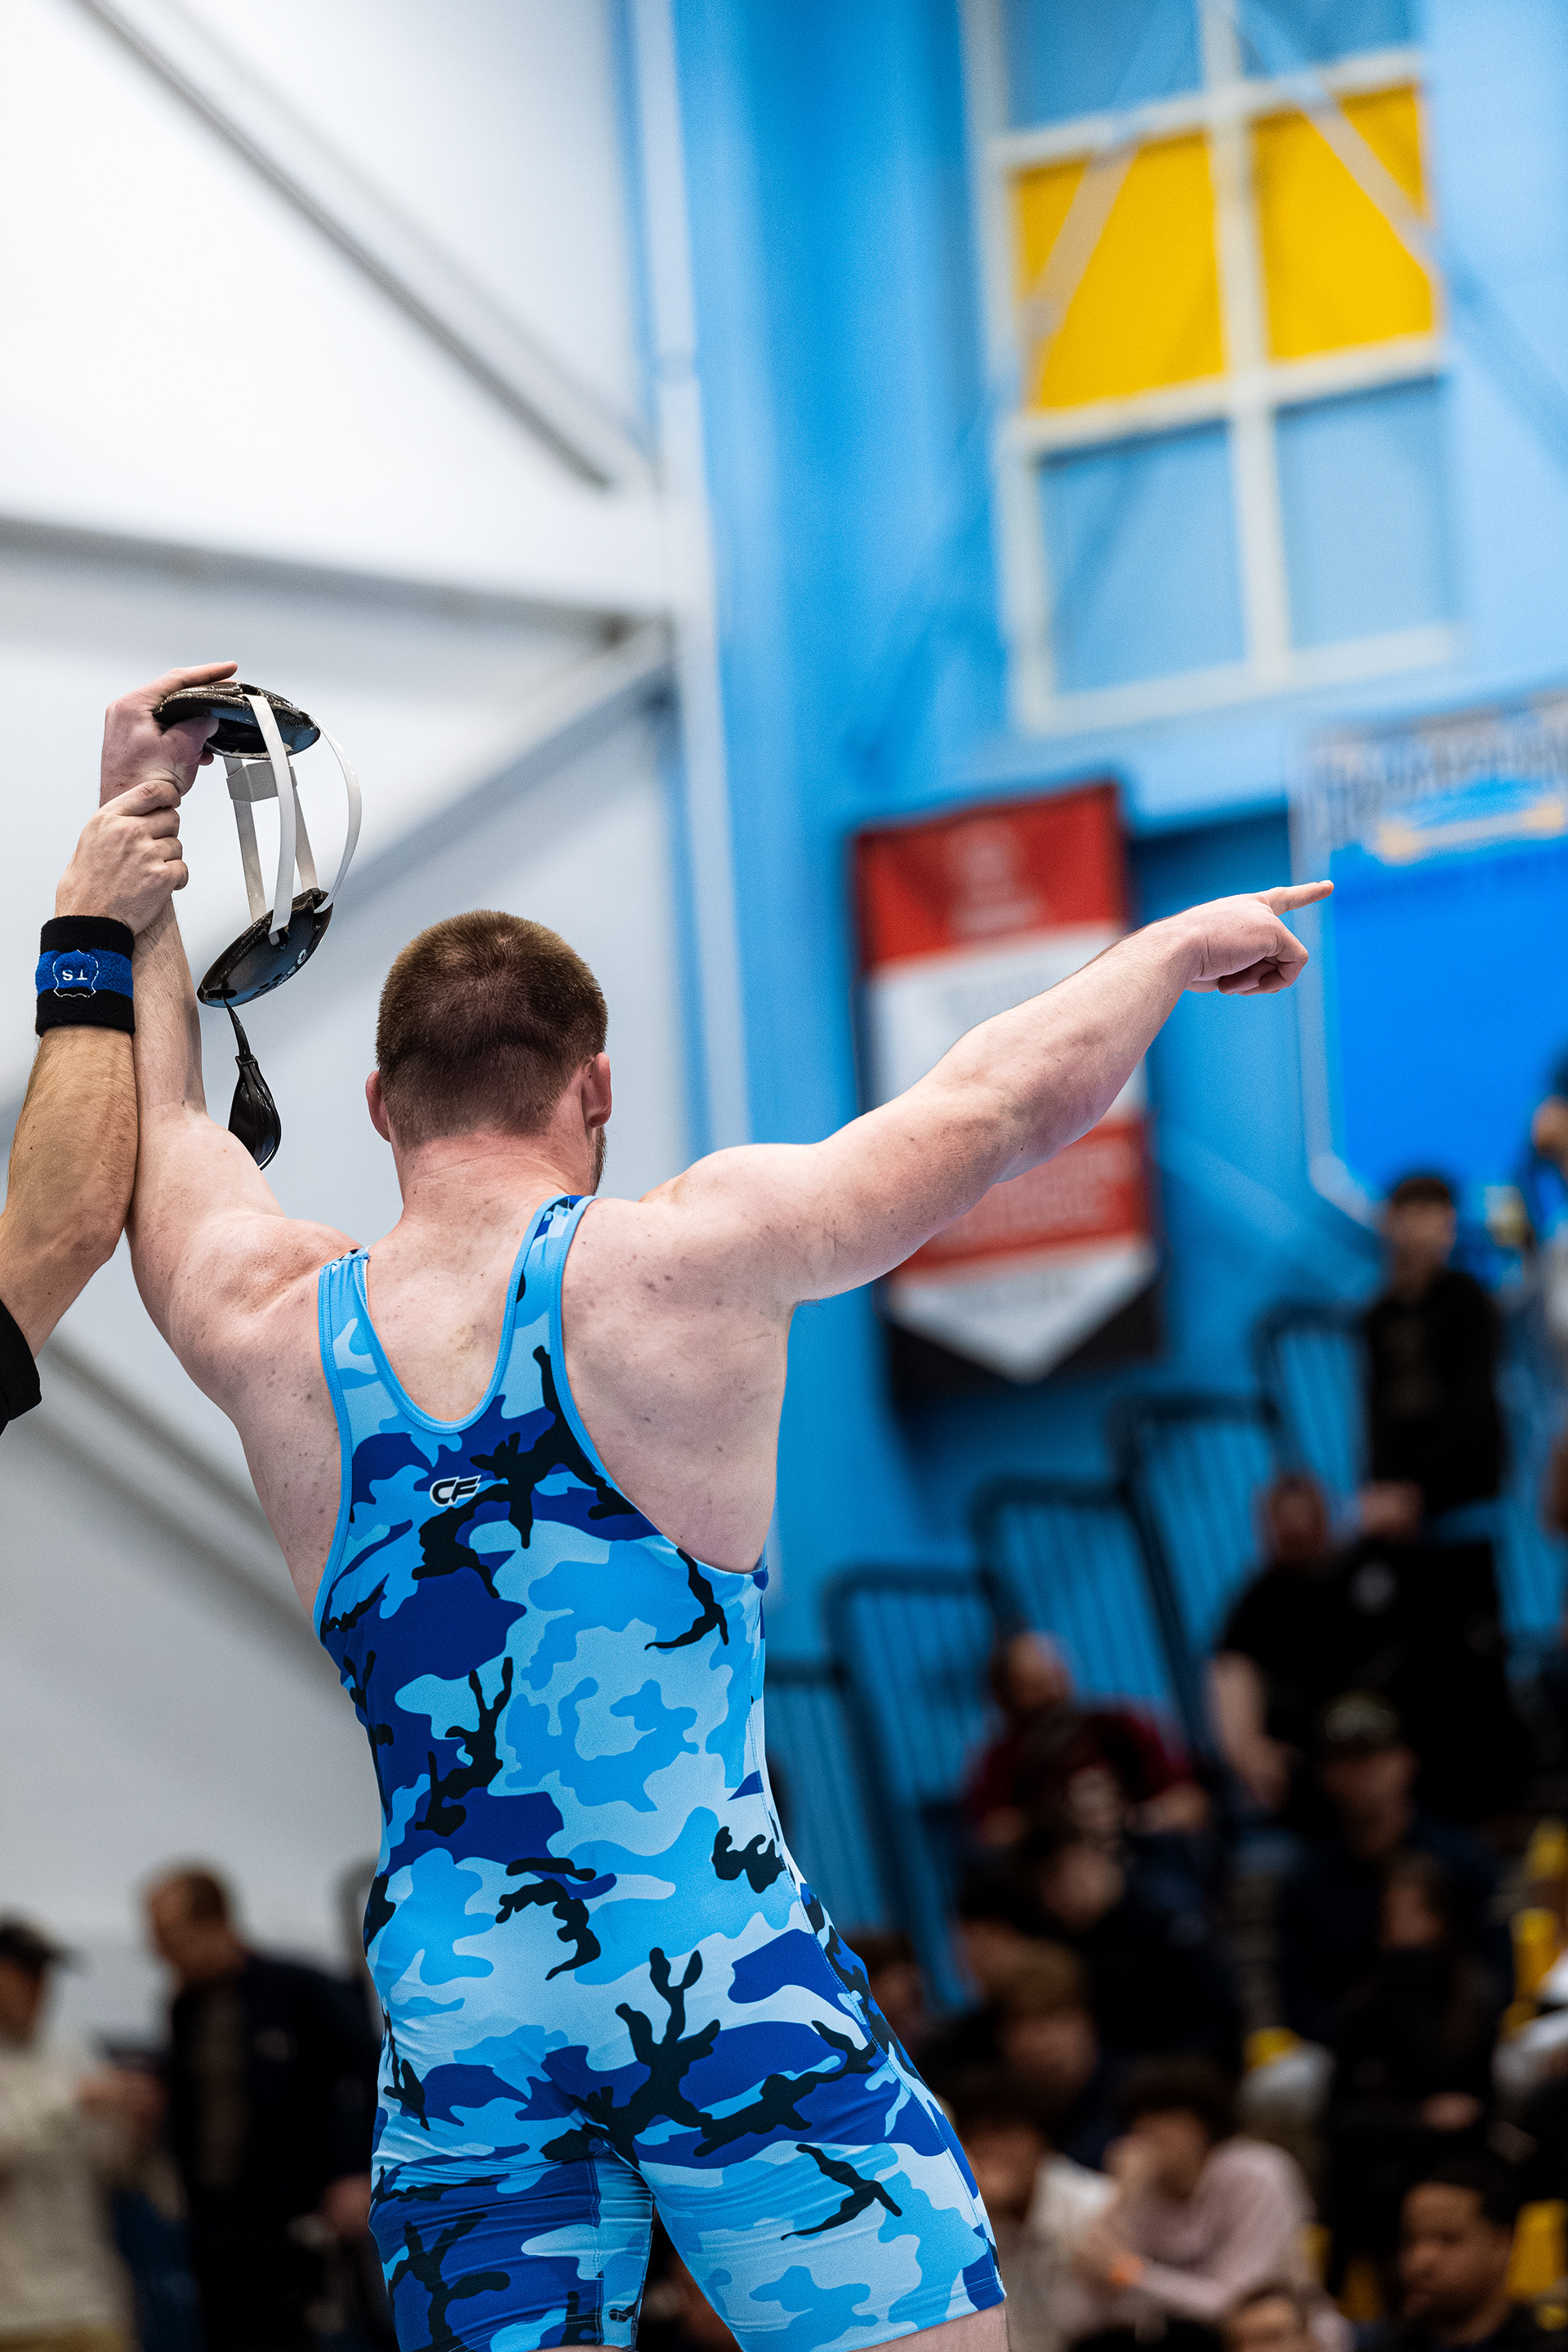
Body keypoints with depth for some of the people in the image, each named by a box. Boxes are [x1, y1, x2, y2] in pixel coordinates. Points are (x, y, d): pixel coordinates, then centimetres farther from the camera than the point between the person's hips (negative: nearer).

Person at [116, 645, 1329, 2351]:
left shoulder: (267, 1330, 4)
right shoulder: (688, 1262, -4)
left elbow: (149, 1122, 26)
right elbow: (1009, 1098, 8)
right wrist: (1178, 947, 26)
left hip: (452, 2011, 3)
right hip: (722, 1971, -3)